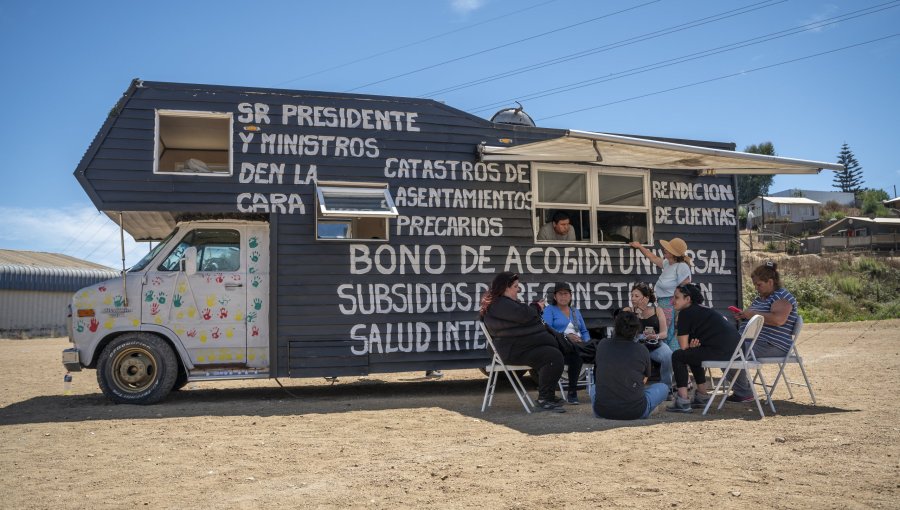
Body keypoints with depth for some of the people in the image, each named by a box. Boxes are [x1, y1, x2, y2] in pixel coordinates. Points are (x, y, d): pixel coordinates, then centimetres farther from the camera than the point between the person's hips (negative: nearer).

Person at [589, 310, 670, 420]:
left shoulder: (602, 345, 1)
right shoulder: (642, 350, -3)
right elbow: (644, 380, 13)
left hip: (602, 411, 3)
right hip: (634, 412, -3)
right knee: (663, 388, 22)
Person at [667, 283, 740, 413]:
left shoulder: (685, 313, -1)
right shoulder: (703, 310, 26)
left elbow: (684, 347, -1)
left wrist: (692, 346, 19)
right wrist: (693, 346, 6)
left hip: (721, 350, -10)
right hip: (734, 348, 10)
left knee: (677, 356, 0)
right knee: (692, 354, 28)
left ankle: (683, 401, -6)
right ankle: (702, 396, 32)